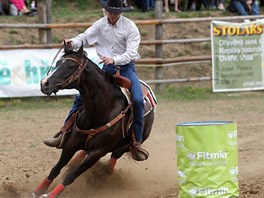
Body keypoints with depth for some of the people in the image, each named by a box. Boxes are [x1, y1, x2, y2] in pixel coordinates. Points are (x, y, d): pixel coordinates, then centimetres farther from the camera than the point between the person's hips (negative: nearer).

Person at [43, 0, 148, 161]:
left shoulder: (130, 27, -10)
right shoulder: (100, 25, 2)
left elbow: (131, 52, -17)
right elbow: (85, 38, 4)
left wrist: (114, 59, -34)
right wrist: (73, 43, -19)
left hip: (126, 67, -4)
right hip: (107, 69, 4)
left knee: (138, 100, -26)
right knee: (81, 97, -4)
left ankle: (137, 143, -15)